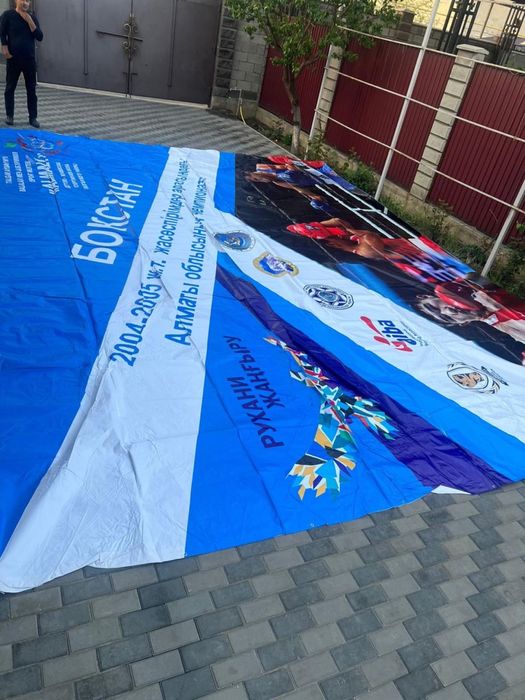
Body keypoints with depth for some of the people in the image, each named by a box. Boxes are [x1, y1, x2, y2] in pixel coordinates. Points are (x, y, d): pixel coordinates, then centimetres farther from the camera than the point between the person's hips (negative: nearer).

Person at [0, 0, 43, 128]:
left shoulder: (32, 18, 8)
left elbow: (39, 37, -1)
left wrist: (29, 21, -10)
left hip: (30, 58, 2)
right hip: (13, 58, -2)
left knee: (31, 89, 2)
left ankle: (33, 117, 7)